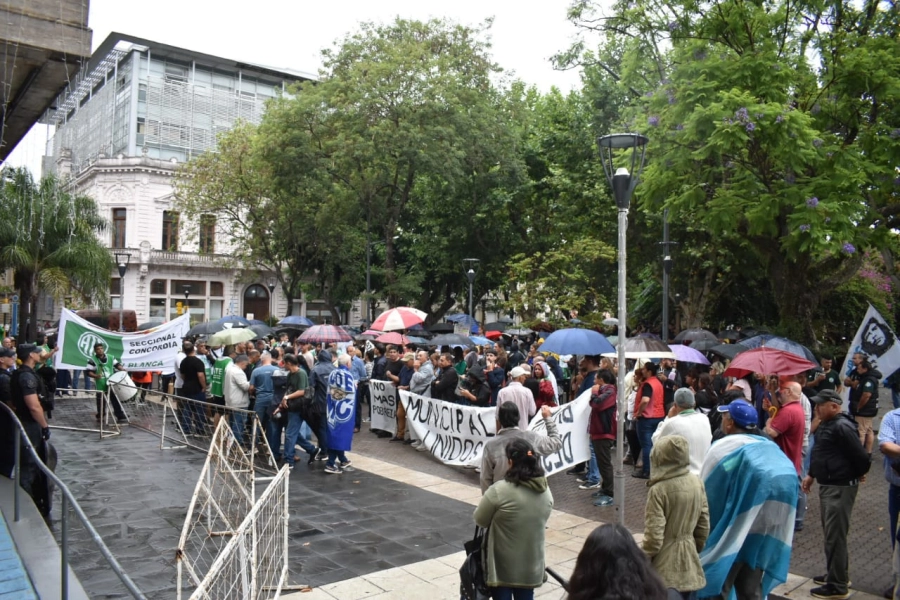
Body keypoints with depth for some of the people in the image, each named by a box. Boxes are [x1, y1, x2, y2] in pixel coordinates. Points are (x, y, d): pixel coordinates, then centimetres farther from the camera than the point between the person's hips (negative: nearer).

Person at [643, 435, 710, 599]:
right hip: (690, 563, 6)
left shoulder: (658, 490, -21)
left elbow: (654, 536, -18)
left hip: (665, 568, -5)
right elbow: (704, 526, 5)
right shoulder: (697, 482, -3)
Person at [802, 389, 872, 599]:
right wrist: (811, 475, 19)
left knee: (835, 536, -3)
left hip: (840, 488, -10)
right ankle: (839, 575, 35)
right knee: (831, 534, 21)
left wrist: (857, 475, -3)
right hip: (828, 485, 10)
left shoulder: (842, 427, -21)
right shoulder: (826, 425, 11)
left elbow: (861, 456, -20)